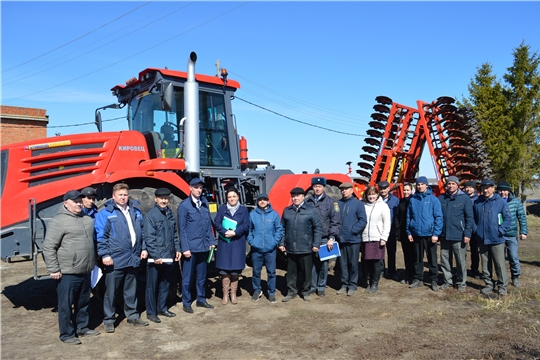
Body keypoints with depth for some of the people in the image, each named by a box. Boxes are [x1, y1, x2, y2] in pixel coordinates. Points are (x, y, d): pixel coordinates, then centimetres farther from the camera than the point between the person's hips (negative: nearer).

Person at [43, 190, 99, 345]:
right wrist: (53, 269, -15)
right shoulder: (58, 221, -12)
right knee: (66, 305, 5)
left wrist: (93, 262, 21)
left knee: (83, 303, 18)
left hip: (85, 271, 7)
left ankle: (82, 327, 33)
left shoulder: (87, 219, 10)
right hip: (67, 273, -7)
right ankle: (67, 334, 17)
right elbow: (48, 247, -14)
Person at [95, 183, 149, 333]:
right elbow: (101, 236, -8)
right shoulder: (105, 213, -4)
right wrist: (105, 254, -14)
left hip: (133, 258, 5)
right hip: (115, 260, -5)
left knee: (131, 290, 16)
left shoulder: (135, 212, 13)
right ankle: (108, 320, 17)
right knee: (111, 291, 4)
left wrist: (143, 248, 12)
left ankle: (132, 316, 29)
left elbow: (142, 232, 19)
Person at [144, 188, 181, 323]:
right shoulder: (150, 215, -11)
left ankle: (162, 308, 29)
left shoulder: (169, 213, 10)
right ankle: (151, 312, 15)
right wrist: (155, 256, -19)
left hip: (168, 257, 7)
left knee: (165, 284, 16)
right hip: (155, 258, -6)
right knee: (152, 285, 4)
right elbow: (149, 238, -15)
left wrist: (177, 249, 10)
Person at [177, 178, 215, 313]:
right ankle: (186, 303, 18)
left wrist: (211, 241, 6)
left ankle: (201, 299, 28)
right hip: (190, 246, -5)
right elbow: (182, 229, -8)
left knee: (202, 275, 15)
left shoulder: (204, 203, 7)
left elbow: (209, 224, 11)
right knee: (188, 276, 6)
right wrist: (185, 248, -12)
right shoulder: (184, 205, -7)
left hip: (203, 246, 5)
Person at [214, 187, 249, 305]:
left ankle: (233, 294, 14)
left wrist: (234, 232, -17)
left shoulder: (243, 210, 6)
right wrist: (225, 232, -19)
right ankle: (225, 294, 9)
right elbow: (217, 223, -3)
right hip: (224, 243, 0)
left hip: (238, 243, 0)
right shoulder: (222, 208, 6)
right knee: (224, 269, 0)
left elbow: (246, 225, -3)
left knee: (235, 270, 3)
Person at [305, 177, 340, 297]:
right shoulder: (307, 202, 7)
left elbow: (335, 222, -2)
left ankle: (321, 287, 19)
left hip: (324, 239, -1)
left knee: (323, 264, 5)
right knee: (311, 263, 7)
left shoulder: (331, 202, 1)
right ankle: (312, 286, 20)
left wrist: (332, 238, -8)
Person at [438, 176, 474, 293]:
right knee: (444, 259, 10)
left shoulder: (464, 198, -3)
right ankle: (447, 280, 25)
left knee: (461, 261, 5)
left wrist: (467, 234, -11)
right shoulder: (441, 199, 6)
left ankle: (461, 283, 20)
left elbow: (470, 217, -5)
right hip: (444, 235, 3)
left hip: (459, 236, -3)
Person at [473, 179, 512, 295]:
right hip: (482, 239, 4)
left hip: (497, 239, -3)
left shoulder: (500, 202, -5)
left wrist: (501, 230, -11)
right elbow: (473, 218, 15)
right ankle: (488, 284, 23)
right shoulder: (477, 203, 5)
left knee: (500, 264, 2)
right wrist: (476, 229, 2)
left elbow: (508, 218, -4)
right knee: (485, 264, 11)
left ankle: (502, 286, 16)